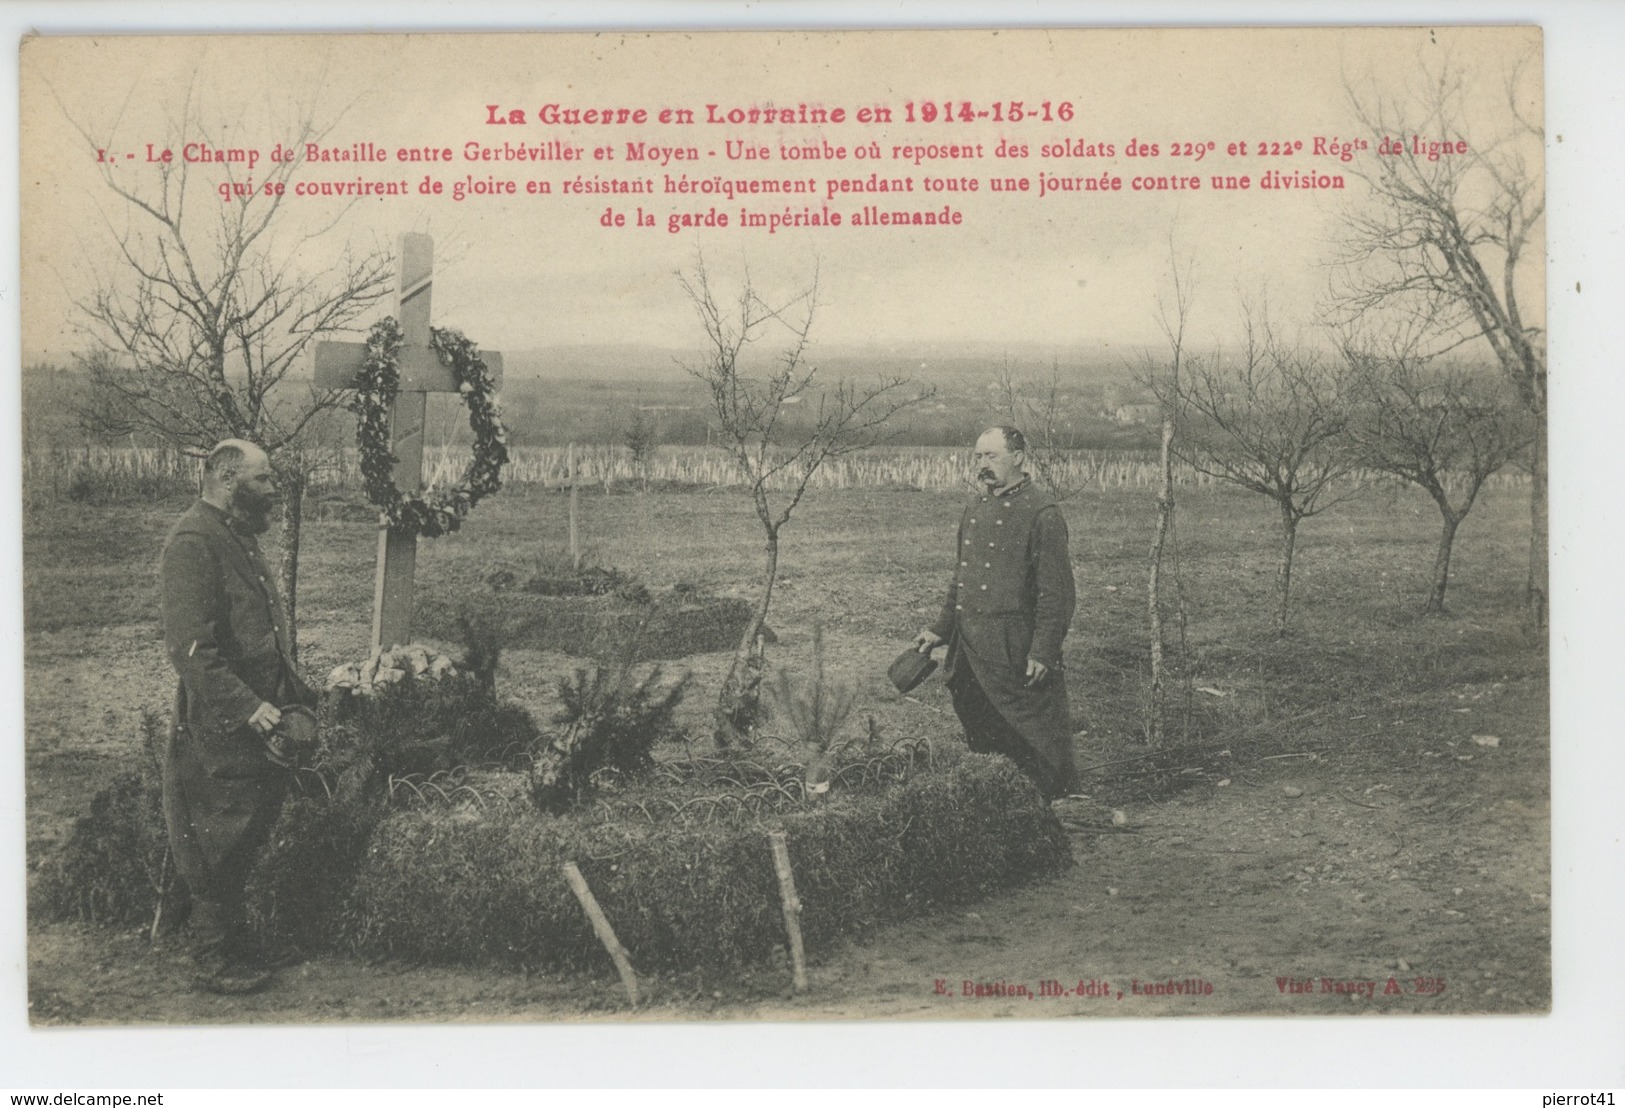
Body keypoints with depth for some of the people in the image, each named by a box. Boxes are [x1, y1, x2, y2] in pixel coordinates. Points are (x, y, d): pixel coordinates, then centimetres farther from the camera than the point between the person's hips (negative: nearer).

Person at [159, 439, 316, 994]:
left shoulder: (240, 537, 14)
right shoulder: (193, 540, -18)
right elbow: (190, 647, -25)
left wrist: (294, 689, 18)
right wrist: (247, 707, -28)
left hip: (253, 720, 10)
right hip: (218, 726, -10)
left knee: (244, 840, 17)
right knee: (219, 846, 1)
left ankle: (235, 943, 29)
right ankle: (214, 961, 13)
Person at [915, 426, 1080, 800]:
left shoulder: (1041, 514, -10)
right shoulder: (974, 508, 14)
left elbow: (1057, 593, -13)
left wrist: (1043, 652, -17)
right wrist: (941, 629, 17)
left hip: (1016, 652, -7)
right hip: (971, 649, 8)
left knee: (1037, 741, -2)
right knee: (981, 735, 14)